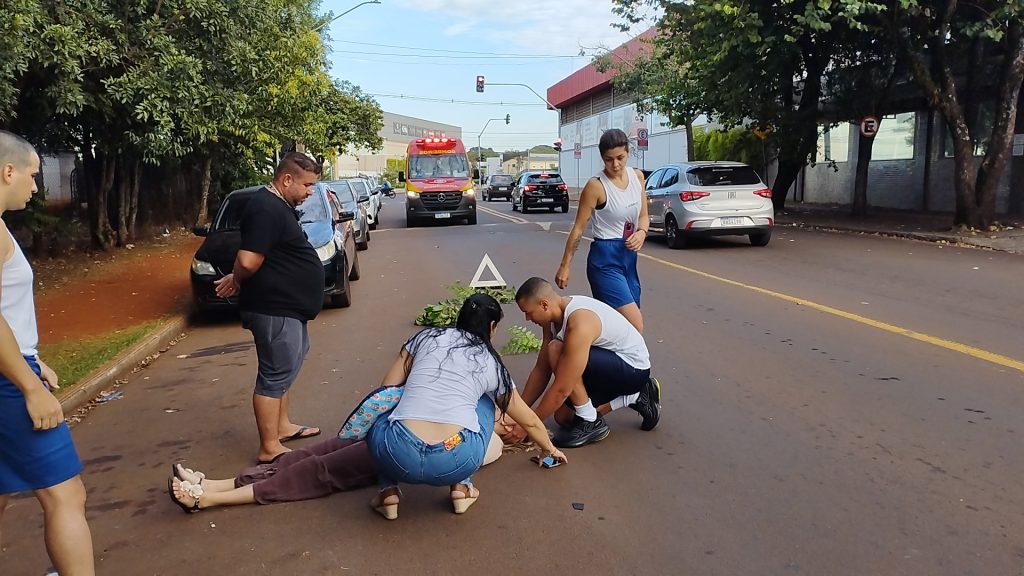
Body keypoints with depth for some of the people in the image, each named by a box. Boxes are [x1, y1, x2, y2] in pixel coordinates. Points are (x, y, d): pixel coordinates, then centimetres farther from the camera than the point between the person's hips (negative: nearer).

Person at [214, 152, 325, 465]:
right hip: (275, 309, -11)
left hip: (287, 306, 11)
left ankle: (282, 426, 35)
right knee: (275, 375, -4)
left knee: (284, 369, 21)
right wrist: (237, 281, -8)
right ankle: (270, 448, 5)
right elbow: (248, 261, -27)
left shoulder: (278, 206, 12)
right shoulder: (267, 209, -21)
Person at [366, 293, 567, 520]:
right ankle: (460, 487, 19)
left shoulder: (426, 338, 16)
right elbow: (530, 421, 28)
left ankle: (389, 491, 17)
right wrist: (551, 449, 48)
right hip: (457, 463, 0)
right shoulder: (492, 364, 17)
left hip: (398, 457, 0)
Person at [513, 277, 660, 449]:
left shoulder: (579, 324, -31)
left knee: (557, 350, -27)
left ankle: (591, 423, -12)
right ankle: (635, 397, 16)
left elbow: (561, 389, -29)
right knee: (563, 417, 10)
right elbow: (541, 370, 5)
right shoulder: (554, 316, -2)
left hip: (634, 370, -10)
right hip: (612, 366, 10)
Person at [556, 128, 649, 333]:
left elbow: (643, 216, 14)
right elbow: (579, 228, -8)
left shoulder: (637, 176, 6)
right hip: (605, 259, -7)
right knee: (635, 326, -15)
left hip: (629, 256, 7)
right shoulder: (596, 186, -12)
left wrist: (642, 232, -9)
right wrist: (565, 266, -4)